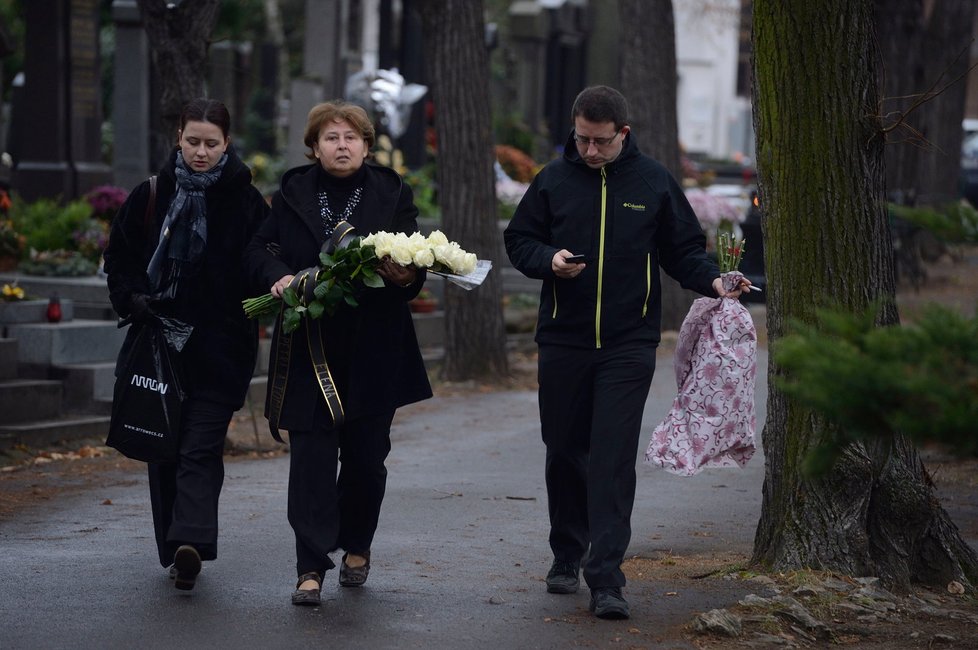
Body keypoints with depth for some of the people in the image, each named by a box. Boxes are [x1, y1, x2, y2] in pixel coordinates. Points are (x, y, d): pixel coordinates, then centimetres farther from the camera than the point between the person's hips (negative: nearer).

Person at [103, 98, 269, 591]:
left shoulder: (246, 202, 1)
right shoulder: (151, 196, 7)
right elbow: (119, 255, 13)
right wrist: (132, 299, -3)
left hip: (220, 347, -3)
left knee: (201, 448, -12)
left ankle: (190, 543, -23)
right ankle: (177, 550, 17)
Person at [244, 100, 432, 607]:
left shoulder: (392, 194, 5)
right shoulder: (292, 194, 7)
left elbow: (414, 263, 1)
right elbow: (260, 248, 7)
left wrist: (407, 277, -22)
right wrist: (278, 276, -15)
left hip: (374, 350, 0)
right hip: (309, 349, 0)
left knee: (365, 455, 8)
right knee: (311, 455, -6)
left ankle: (356, 546, 31)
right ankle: (311, 569, -5)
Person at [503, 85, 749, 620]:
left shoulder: (654, 182, 3)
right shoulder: (554, 179, 4)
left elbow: (683, 250, 8)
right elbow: (518, 240, 10)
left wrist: (712, 281, -11)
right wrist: (549, 259, -11)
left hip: (628, 345, -2)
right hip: (562, 341, 2)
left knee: (613, 460, -9)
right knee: (564, 452, 11)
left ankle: (606, 577, -11)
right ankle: (567, 556, 29)